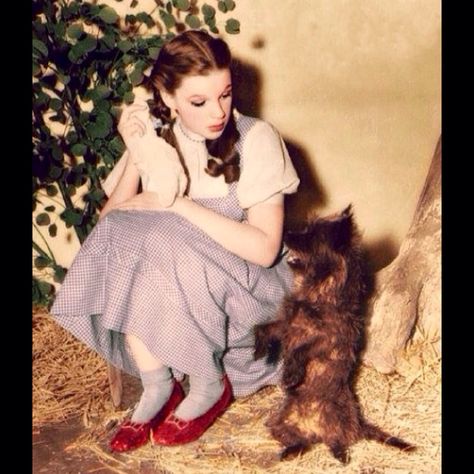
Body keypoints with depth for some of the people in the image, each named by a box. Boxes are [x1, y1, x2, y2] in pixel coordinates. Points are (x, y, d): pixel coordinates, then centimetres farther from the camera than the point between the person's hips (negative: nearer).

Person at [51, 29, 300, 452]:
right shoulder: (156, 136, -2)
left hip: (246, 289, -4)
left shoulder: (256, 139, -14)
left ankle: (210, 384, -9)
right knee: (119, 238, -24)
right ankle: (156, 385, -14)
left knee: (166, 248, -31)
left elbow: (265, 249, -22)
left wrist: (177, 205, -24)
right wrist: (136, 157, -20)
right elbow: (109, 222, -7)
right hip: (173, 270, 4)